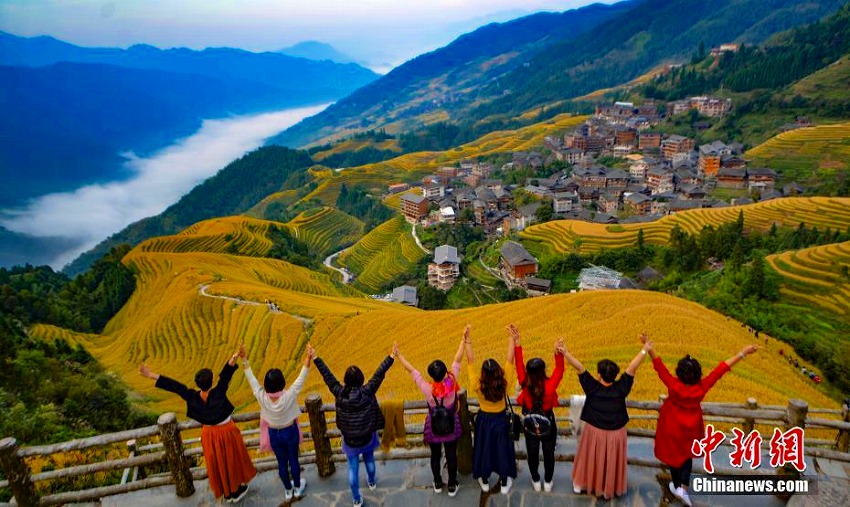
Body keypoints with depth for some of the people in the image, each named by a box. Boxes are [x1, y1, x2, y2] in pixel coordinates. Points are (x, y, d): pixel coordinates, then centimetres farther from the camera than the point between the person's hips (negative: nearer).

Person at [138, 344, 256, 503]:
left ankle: (227, 493, 39)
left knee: (217, 464, 22)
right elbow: (226, 374, -45)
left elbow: (172, 385, -20)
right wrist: (235, 357, -58)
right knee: (232, 460, 19)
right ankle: (237, 491, 37)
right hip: (226, 432, -4)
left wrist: (151, 375, -16)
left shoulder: (192, 396, -23)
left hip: (209, 434, 4)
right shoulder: (218, 393, -33)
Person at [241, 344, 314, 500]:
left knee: (282, 462, 22)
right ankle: (298, 487, 43)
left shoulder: (262, 398, -28)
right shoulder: (289, 396, -33)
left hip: (274, 434, 2)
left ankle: (288, 490, 43)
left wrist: (244, 358, -18)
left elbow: (251, 378, -21)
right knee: (293, 460, 21)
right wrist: (309, 358, -40)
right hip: (290, 432, -2)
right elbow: (301, 377, -34)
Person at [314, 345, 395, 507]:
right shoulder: (367, 392, -25)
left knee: (353, 468, 16)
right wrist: (391, 357, -24)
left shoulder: (339, 394, -22)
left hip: (350, 440, 0)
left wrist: (315, 359, -11)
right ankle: (372, 483, 54)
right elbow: (379, 374, -25)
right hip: (367, 438, 0)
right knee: (369, 460, 29)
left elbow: (327, 376, -17)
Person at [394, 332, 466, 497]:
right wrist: (464, 339, -18)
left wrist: (398, 355, -12)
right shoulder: (452, 383, -29)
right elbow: (457, 361, -23)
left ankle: (438, 484, 41)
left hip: (433, 427, 0)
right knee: (451, 456, 19)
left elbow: (411, 370, -21)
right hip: (451, 426, 0)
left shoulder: (427, 389, -30)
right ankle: (452, 486, 35)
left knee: (435, 455, 23)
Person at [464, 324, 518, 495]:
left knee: (483, 448, 20)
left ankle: (484, 481, 37)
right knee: (502, 449, 19)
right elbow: (510, 360, -26)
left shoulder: (477, 385, -29)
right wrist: (512, 338, -24)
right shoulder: (504, 384, -28)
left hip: (484, 420, 0)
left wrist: (467, 339, -30)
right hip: (501, 420, 0)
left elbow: (471, 361, -29)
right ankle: (504, 483, 33)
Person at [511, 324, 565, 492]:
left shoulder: (525, 384, -28)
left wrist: (516, 341, -26)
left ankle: (536, 481, 39)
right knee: (549, 453, 21)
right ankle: (548, 482, 38)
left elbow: (519, 364, -24)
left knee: (532, 453, 21)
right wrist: (559, 353, -38)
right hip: (548, 423, -1)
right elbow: (559, 370, -22)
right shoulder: (550, 385, -31)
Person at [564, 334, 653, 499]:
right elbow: (632, 368, -20)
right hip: (615, 435, 0)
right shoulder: (620, 388, -19)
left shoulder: (592, 387, -21)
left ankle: (582, 484, 37)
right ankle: (612, 487, 38)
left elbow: (580, 367, -24)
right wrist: (645, 349, -21)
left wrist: (565, 353, -26)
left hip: (594, 433, 0)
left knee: (591, 460, 20)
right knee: (612, 463, 21)